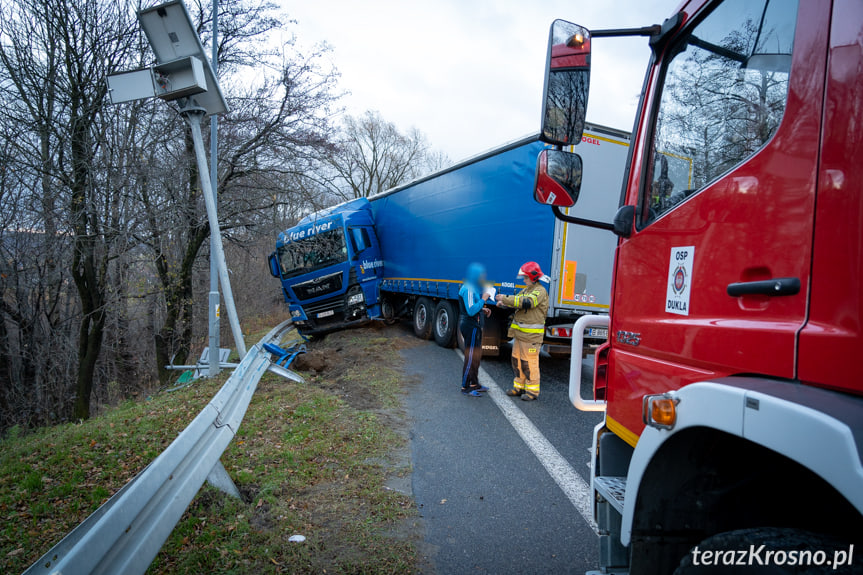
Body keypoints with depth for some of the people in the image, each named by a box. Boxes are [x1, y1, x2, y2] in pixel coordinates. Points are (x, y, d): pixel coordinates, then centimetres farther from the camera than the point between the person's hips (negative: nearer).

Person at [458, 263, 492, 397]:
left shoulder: (474, 288, 14)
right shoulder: (468, 289, -19)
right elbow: (471, 311, -26)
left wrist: (483, 310, 9)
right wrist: (483, 299, -19)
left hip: (475, 326, 11)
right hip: (470, 326, -11)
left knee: (477, 355, 18)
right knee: (470, 357, -5)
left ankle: (474, 383, 29)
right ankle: (465, 387, 3)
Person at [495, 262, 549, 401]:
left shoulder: (540, 291, -12)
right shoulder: (527, 290, 18)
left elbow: (527, 302, -25)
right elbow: (517, 301, 17)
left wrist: (505, 298, -25)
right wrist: (504, 303, -5)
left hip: (531, 335, -9)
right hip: (519, 332, 9)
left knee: (530, 363, -3)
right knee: (517, 360, 13)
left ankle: (533, 391, 7)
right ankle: (519, 387, 25)